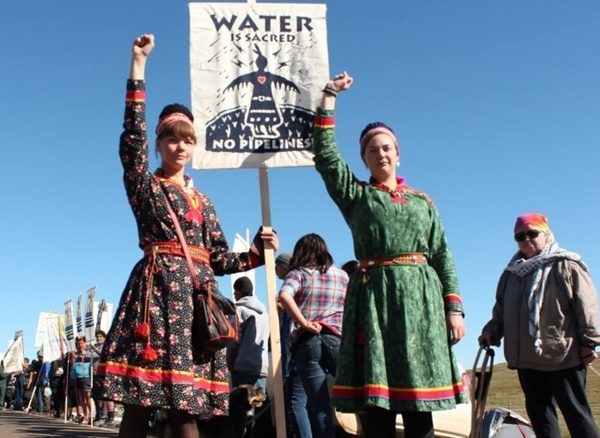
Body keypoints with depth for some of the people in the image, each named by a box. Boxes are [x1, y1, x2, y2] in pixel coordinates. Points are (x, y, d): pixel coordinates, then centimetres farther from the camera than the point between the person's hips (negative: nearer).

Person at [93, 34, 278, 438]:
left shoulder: (202, 200, 22)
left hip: (196, 294, 4)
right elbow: (133, 137, -2)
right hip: (156, 287, -3)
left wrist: (258, 252, 3)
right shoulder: (144, 185, 12)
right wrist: (138, 64, -4)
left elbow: (219, 258, 19)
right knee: (138, 404, -9)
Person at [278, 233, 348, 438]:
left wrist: (304, 323, -9)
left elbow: (284, 296, -12)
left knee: (319, 406, -1)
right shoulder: (342, 275, 19)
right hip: (336, 339, 2)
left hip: (307, 341, -2)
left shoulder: (298, 273, 7)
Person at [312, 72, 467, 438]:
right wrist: (330, 95, 4)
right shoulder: (355, 195, 14)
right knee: (376, 403, -4)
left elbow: (443, 256, 12)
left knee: (421, 407, 1)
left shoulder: (422, 200, 17)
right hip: (374, 296, -1)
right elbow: (325, 153, 3)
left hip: (420, 296, 2)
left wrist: (454, 308, 2)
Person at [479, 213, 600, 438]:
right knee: (538, 411, 11)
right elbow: (501, 310, 20)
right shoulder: (511, 273, 13)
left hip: (563, 355, -6)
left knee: (575, 410, 0)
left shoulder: (566, 266, -4)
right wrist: (491, 331, 5)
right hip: (526, 358, 6)